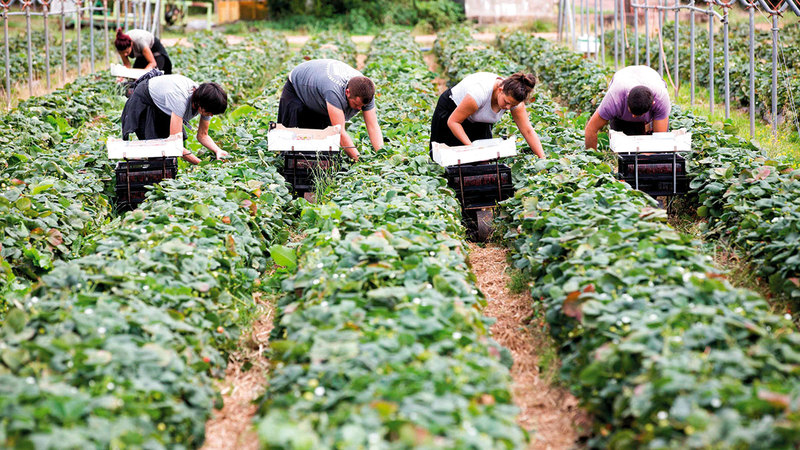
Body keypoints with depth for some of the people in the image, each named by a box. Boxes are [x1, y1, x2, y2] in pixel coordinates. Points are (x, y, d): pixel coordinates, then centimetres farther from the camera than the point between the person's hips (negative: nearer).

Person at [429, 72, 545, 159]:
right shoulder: (480, 92, -43)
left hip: (479, 122, 5)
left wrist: (543, 159, -26)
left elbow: (528, 131, -19)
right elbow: (452, 121, -32)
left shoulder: (513, 98, -26)